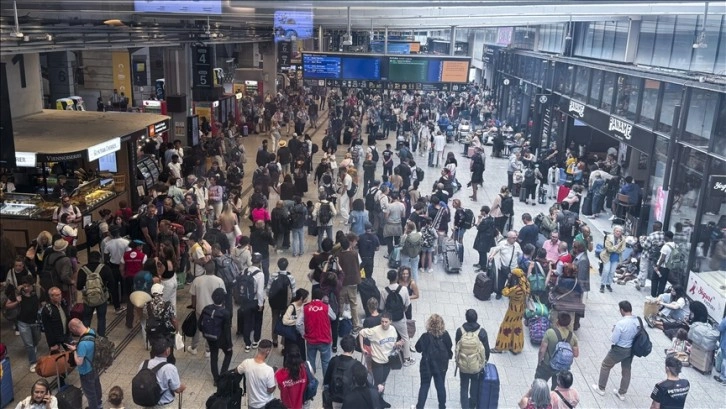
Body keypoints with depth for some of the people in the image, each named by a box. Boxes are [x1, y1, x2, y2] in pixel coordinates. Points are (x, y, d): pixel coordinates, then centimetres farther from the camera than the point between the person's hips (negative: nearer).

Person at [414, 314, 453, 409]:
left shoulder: (426, 337, -23)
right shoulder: (445, 335, -17)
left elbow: (418, 348, -10)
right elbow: (449, 348, -3)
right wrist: (449, 356, 16)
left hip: (427, 365, -2)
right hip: (441, 365, 2)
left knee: (424, 386, 14)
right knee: (441, 386, 18)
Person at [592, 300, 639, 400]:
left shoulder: (621, 323, -30)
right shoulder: (638, 321, -10)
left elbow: (613, 340, -22)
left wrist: (614, 330, -5)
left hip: (619, 350, -6)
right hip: (631, 349, 6)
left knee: (605, 365, 16)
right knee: (626, 370, 21)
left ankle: (601, 388, 28)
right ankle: (622, 393, 35)